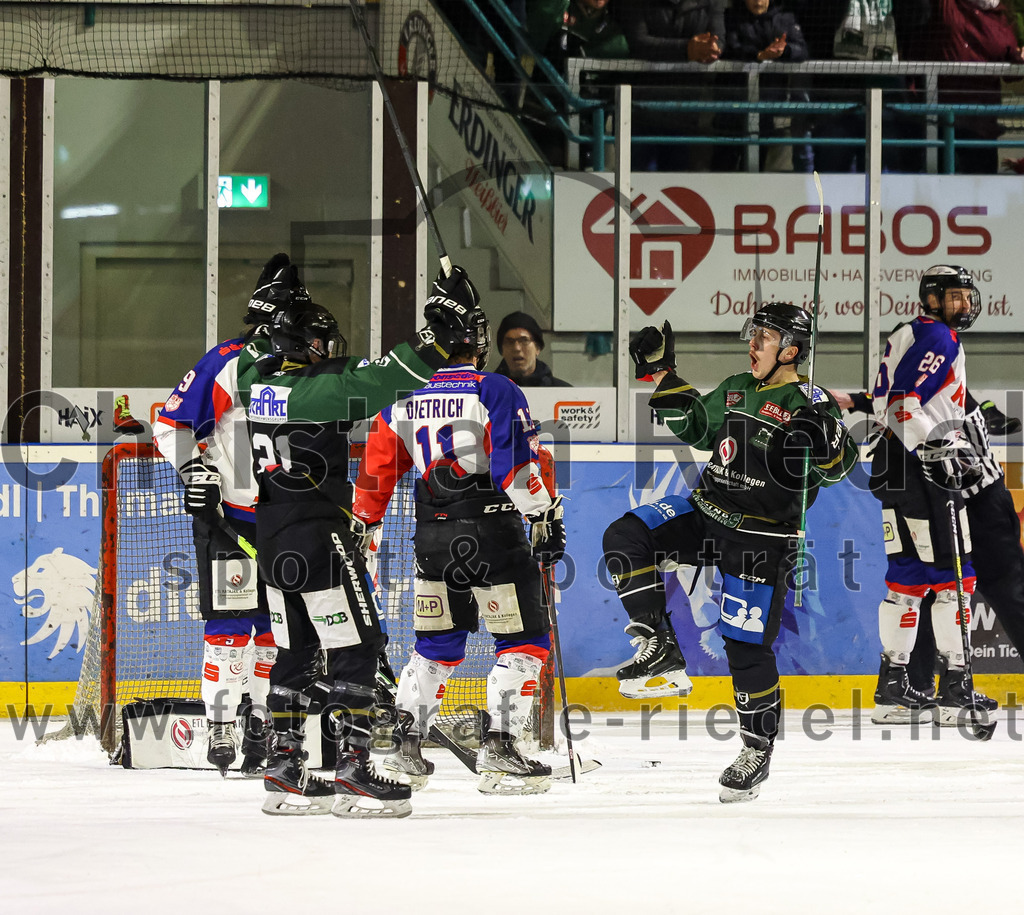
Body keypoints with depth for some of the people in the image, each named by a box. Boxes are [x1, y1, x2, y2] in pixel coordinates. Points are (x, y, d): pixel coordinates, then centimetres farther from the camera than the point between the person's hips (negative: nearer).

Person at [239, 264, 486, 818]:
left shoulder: (257, 381, 5)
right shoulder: (318, 390, -18)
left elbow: (255, 355, 29)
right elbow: (383, 381, -25)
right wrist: (440, 330, -21)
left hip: (273, 536, 9)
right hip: (320, 537, -9)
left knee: (297, 649, 14)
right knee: (355, 647, -4)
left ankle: (286, 770, 14)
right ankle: (353, 770, -8)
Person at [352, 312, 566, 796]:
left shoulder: (405, 397, 8)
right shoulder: (495, 392, -8)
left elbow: (376, 463, 14)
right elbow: (516, 463, -17)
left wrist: (362, 521, 26)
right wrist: (544, 516, -11)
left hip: (432, 538, 6)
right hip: (491, 533, -6)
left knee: (437, 643, 19)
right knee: (524, 642, 3)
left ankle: (405, 744, 15)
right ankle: (497, 750, -6)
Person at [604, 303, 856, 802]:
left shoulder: (809, 405, -11)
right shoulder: (735, 391, 10)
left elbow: (838, 464, -23)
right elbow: (696, 426, 25)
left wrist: (825, 441, -45)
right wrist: (661, 373, 20)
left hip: (760, 541, -6)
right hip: (705, 513, 6)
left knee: (747, 645, -6)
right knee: (625, 537, -14)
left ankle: (758, 747, 11)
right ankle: (658, 646, -7)